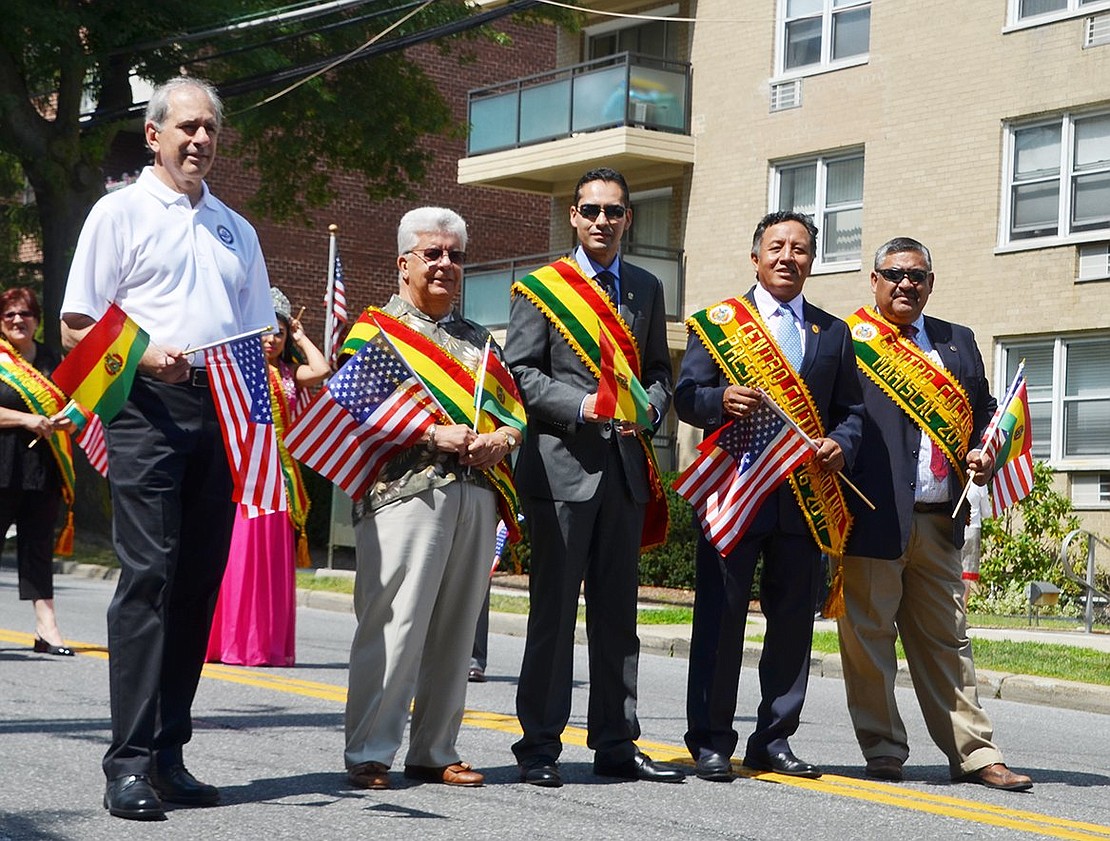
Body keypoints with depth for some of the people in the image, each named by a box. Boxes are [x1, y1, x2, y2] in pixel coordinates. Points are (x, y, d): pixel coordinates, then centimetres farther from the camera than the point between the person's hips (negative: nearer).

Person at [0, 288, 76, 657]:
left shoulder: (50, 360, 15)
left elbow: (65, 403, 22)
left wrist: (65, 419, 0)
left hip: (43, 468, 4)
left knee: (39, 544, 3)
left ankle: (46, 626, -1)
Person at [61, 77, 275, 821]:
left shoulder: (236, 230, 22)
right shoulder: (120, 213, 6)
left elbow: (259, 333, 25)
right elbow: (77, 331, 0)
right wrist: (144, 354, -16)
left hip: (221, 411, 5)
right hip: (147, 405, -5)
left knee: (200, 582, 4)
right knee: (148, 574, -14)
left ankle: (169, 752, 9)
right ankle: (129, 763, -16)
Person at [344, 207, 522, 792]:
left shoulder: (478, 340, 22)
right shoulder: (377, 331, 4)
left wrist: (503, 437, -4)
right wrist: (434, 435, -16)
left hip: (475, 496, 6)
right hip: (405, 492, -6)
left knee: (455, 629, 7)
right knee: (392, 626, -8)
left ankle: (435, 752, 15)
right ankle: (368, 754, -2)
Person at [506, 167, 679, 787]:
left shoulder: (647, 288, 16)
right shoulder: (541, 287, 3)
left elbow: (660, 371, 17)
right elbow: (520, 372, -3)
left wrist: (647, 410, -3)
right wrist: (580, 405, -16)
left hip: (626, 465, 5)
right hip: (562, 462, -4)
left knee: (618, 611, 9)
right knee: (554, 609, -3)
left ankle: (616, 742, 16)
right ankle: (541, 746, 3)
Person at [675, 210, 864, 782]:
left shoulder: (833, 333, 16)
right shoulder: (717, 321, 6)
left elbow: (852, 408, 15)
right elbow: (686, 397, 1)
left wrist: (841, 444, -6)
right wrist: (721, 400, -20)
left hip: (806, 494, 3)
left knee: (794, 618, 6)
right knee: (720, 616, -2)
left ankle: (774, 740, 15)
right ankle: (711, 741, 5)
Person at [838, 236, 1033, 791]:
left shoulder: (958, 343, 17)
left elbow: (983, 410, 21)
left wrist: (984, 454, 1)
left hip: (939, 522, 5)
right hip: (873, 518, -5)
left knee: (947, 639, 10)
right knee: (868, 637, 1)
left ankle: (973, 753, 12)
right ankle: (883, 751, 11)